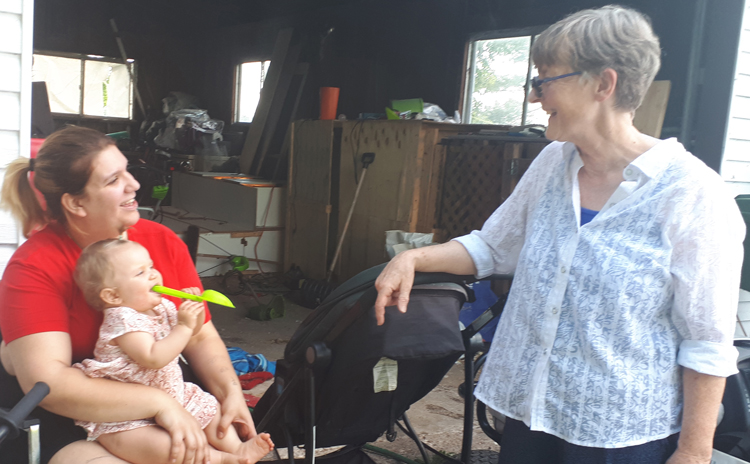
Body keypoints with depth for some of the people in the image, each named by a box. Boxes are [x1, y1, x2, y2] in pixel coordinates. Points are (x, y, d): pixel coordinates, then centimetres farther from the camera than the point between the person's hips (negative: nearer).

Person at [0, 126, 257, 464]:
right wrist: (158, 402, -30)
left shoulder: (163, 241, 0)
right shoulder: (33, 267, -14)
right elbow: (47, 380, -24)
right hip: (62, 421, -4)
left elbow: (202, 337, 2)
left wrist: (230, 392, -17)